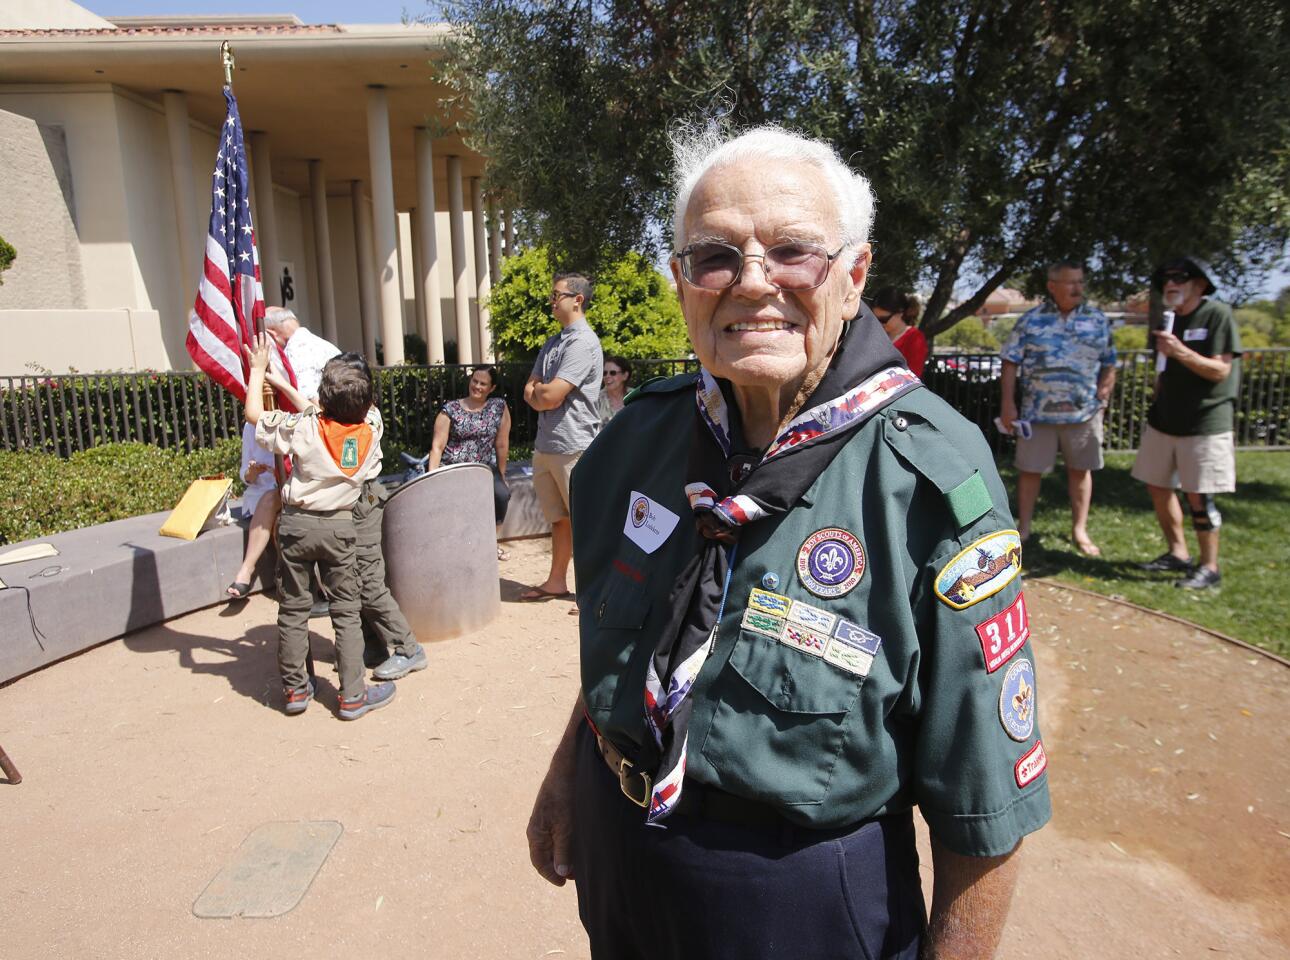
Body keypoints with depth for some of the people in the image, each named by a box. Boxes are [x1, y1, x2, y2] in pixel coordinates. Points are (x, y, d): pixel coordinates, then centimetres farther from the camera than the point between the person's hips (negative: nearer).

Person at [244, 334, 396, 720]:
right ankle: (353, 695, 9)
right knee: (346, 610, 7)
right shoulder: (370, 428, -5)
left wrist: (258, 369, 13)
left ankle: (295, 688, 23)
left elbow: (254, 414, 1)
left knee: (293, 608, 12)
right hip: (339, 526, 1)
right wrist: (281, 383, 17)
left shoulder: (302, 428, -13)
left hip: (297, 523, -1)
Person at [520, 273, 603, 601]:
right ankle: (557, 582, 29)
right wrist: (543, 395, -8)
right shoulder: (552, 343, 17)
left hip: (573, 447, -9)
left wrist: (537, 392, 1)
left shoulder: (583, 343, -13)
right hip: (546, 445, 9)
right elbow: (530, 392, 14)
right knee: (559, 518, 17)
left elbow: (550, 396, -20)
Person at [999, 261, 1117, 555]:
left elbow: (1108, 365, 10)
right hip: (1038, 410, -2)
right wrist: (1008, 403, -8)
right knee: (1029, 470, 4)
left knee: (1080, 470, 10)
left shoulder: (1098, 320, 6)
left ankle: (1079, 530, 23)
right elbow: (1011, 362, -2)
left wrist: (1102, 399, 0)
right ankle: (1023, 528, 18)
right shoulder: (1031, 320, 0)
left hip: (1084, 412, 2)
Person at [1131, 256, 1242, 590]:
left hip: (1204, 422, -7)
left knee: (1198, 496, -5)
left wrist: (1180, 351, -29)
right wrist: (1155, 404, 13)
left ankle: (1209, 568, 9)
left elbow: (1220, 370, -16)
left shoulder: (1218, 315, -9)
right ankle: (1177, 554, 23)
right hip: (1164, 420, 7)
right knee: (1157, 486, 9)